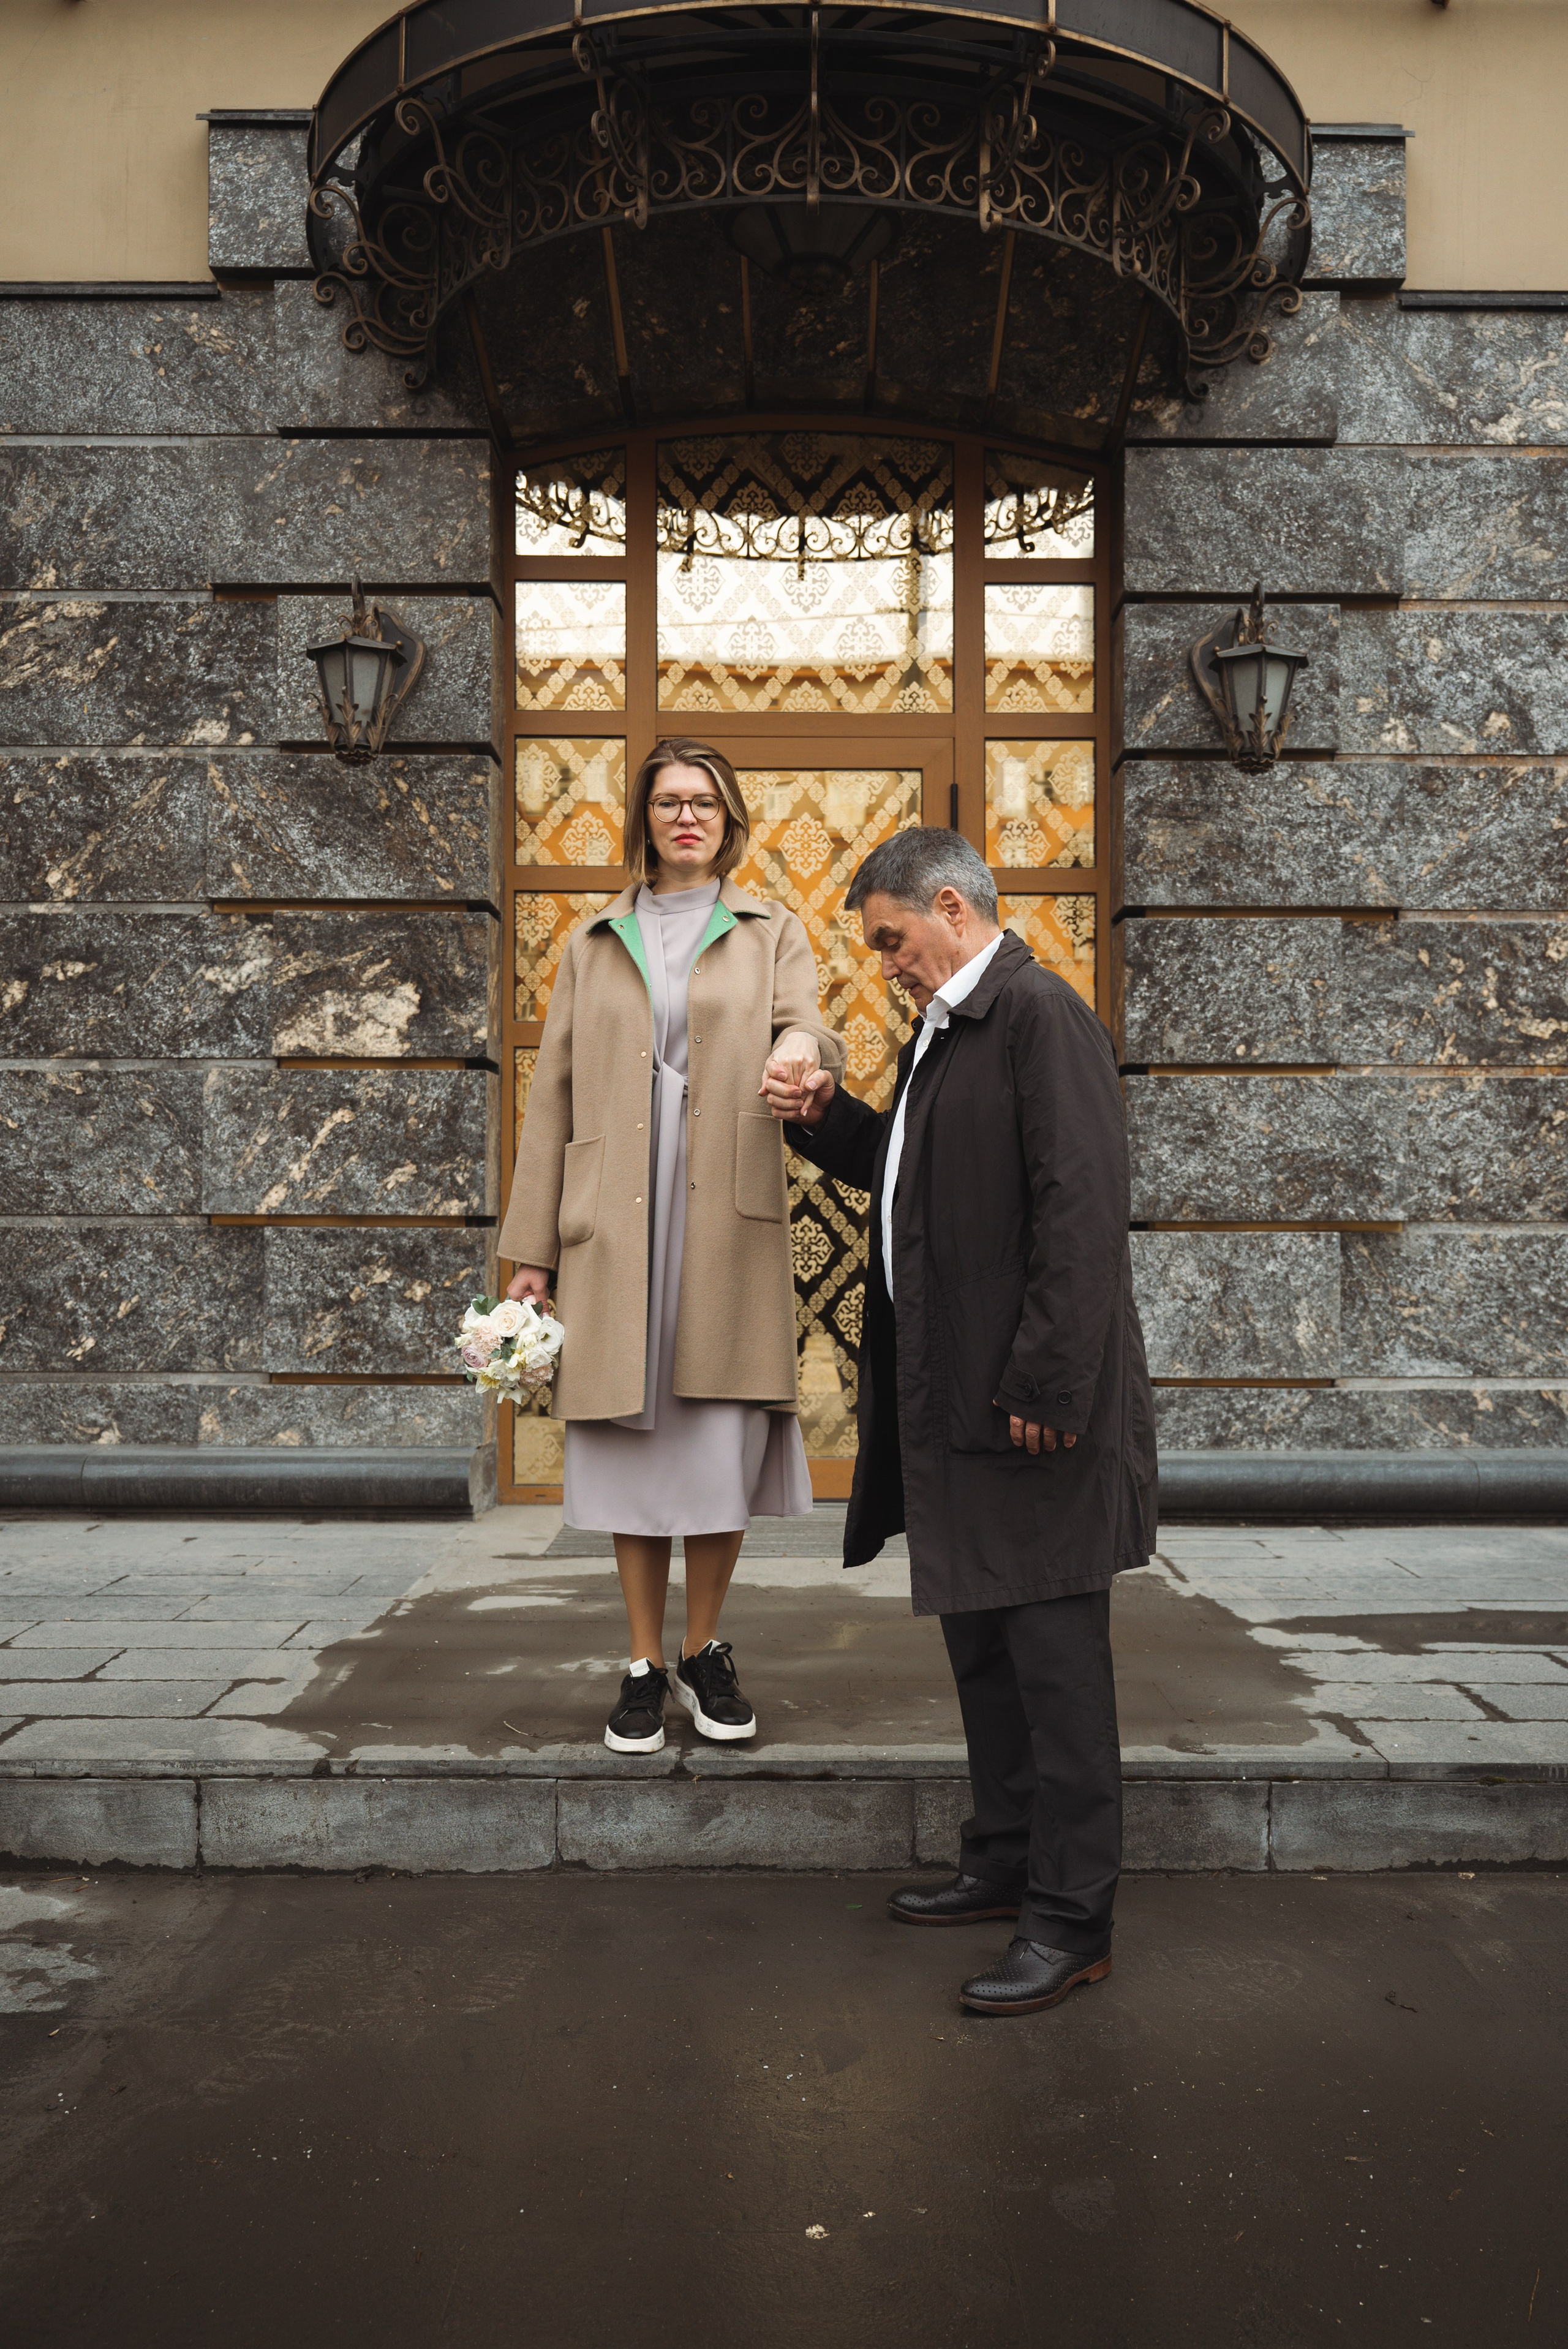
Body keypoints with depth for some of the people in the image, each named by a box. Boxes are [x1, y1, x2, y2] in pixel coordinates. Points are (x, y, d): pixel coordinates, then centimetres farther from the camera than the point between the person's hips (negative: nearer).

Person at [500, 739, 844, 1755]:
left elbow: (804, 1023, -5)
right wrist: (530, 1249, 4)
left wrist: (802, 1043, -33)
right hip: (614, 1228, 1)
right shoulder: (595, 944, 14)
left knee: (723, 1441, 1)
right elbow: (554, 1095, 10)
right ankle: (646, 1665, 17)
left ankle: (705, 1652, 21)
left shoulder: (773, 933, 13)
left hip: (729, 1224, 0)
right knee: (630, 1441, 3)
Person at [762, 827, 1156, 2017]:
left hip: (1037, 1402, -10)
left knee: (1055, 1659, -1)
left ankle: (1073, 1920, 11)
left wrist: (1047, 1385, -23)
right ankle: (1006, 1863, 34)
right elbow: (911, 1171, 27)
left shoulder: (1042, 1015, -14)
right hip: (954, 1398, 10)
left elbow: (1079, 1213, -21)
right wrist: (828, 1116, 10)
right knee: (981, 1643, 19)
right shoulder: (946, 1028, 17)